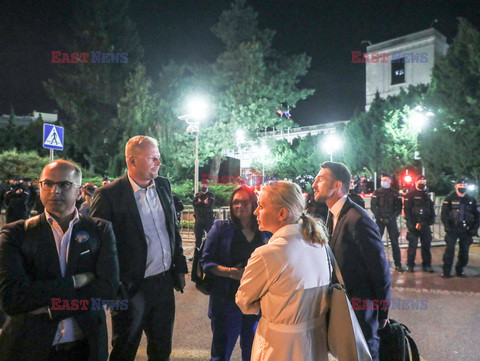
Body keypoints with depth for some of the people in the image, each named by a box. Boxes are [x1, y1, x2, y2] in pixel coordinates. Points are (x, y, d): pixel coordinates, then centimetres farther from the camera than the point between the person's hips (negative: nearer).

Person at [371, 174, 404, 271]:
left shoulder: (395, 193, 6)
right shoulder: (377, 192, 4)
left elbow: (399, 208, 4)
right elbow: (373, 207, 0)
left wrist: (391, 218, -9)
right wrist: (380, 218, -11)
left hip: (391, 220, 0)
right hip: (379, 220, 0)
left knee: (395, 242, 1)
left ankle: (398, 264, 7)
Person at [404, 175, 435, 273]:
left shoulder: (427, 195, 16)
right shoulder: (410, 195, -2)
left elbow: (431, 210, 19)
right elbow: (407, 210, -8)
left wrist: (431, 220, 4)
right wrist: (412, 224, -14)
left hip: (425, 225, 5)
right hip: (413, 225, -5)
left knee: (426, 245, 7)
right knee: (412, 245, -2)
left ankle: (426, 265, 17)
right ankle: (410, 265, 6)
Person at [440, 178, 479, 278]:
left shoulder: (471, 200, 9)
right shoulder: (449, 198, 0)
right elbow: (444, 214, -4)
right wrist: (447, 227, -13)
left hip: (466, 230, 3)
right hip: (453, 229, -3)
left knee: (464, 252, 5)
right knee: (449, 250, -8)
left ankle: (460, 270, 20)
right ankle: (446, 271, -2)